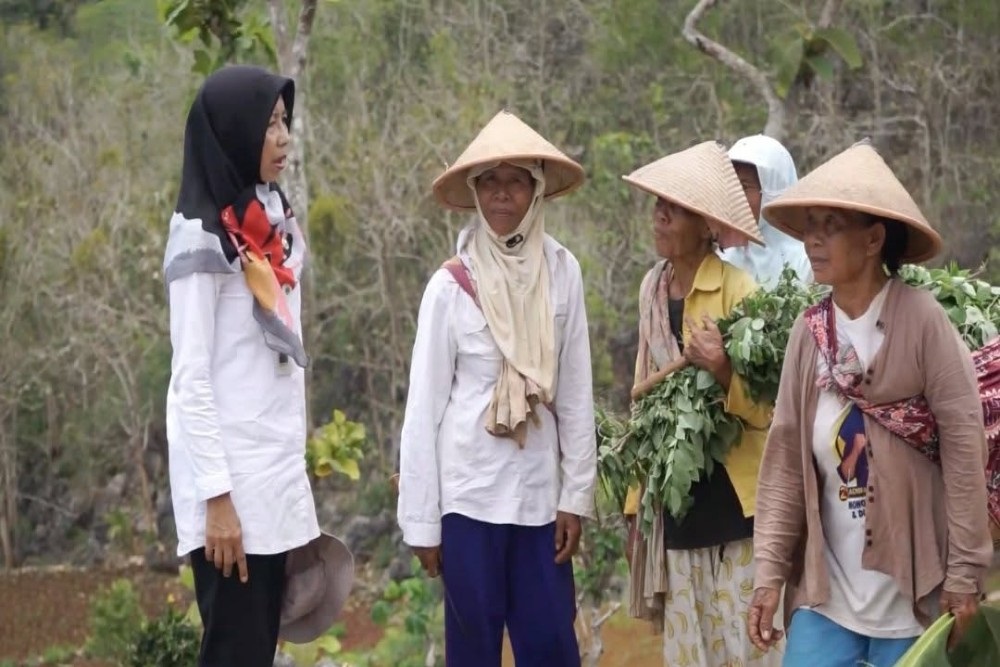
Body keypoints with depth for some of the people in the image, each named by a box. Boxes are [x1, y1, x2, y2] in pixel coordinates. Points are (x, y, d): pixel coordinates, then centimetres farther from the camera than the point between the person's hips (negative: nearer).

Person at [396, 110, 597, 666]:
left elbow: (576, 393, 4)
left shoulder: (561, 272, 1)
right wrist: (422, 519, -3)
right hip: (469, 493, -2)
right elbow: (425, 406, -3)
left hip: (540, 493, 2)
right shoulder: (452, 285, -6)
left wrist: (576, 495, 2)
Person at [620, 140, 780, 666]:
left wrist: (723, 371, -29)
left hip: (735, 505, -6)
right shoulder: (653, 288, 8)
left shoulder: (737, 290, -10)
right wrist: (636, 504, 15)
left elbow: (768, 408, -10)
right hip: (676, 506, 6)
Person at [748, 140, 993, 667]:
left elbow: (964, 448, -11)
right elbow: (785, 462, 4)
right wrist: (770, 571, -1)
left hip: (909, 593, -4)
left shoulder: (922, 321, -11)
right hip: (825, 590, 4)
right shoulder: (809, 332, 2)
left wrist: (965, 573, -12)